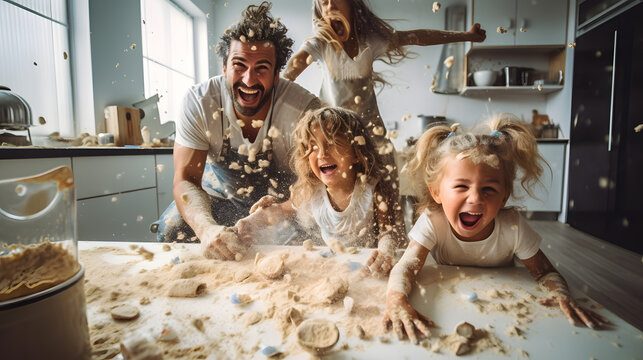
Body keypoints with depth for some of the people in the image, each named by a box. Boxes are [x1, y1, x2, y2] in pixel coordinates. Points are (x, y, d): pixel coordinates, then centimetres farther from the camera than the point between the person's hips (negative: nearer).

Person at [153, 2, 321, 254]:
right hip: (221, 196, 2)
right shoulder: (199, 102, -23)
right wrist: (207, 228, -46)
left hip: (282, 201, -1)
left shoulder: (304, 109, -29)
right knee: (171, 229, -19)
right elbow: (186, 179, -24)